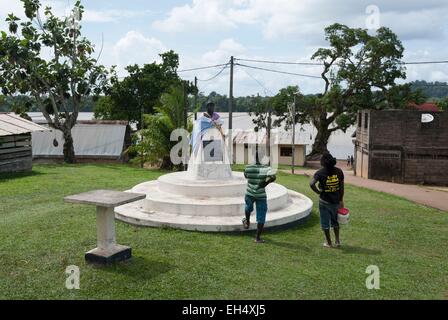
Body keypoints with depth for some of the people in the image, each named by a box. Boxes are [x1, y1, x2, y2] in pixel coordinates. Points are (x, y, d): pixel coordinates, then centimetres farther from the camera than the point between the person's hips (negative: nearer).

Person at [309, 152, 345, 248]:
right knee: (335, 221, 23)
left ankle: (328, 242, 21)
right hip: (336, 201, 4)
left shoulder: (320, 172, -14)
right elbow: (342, 187, 2)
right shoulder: (339, 171, -3)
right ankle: (337, 241, 28)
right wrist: (341, 200, 11)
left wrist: (318, 191, -11)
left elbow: (311, 184, -29)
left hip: (324, 201, -4)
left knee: (325, 222, 12)